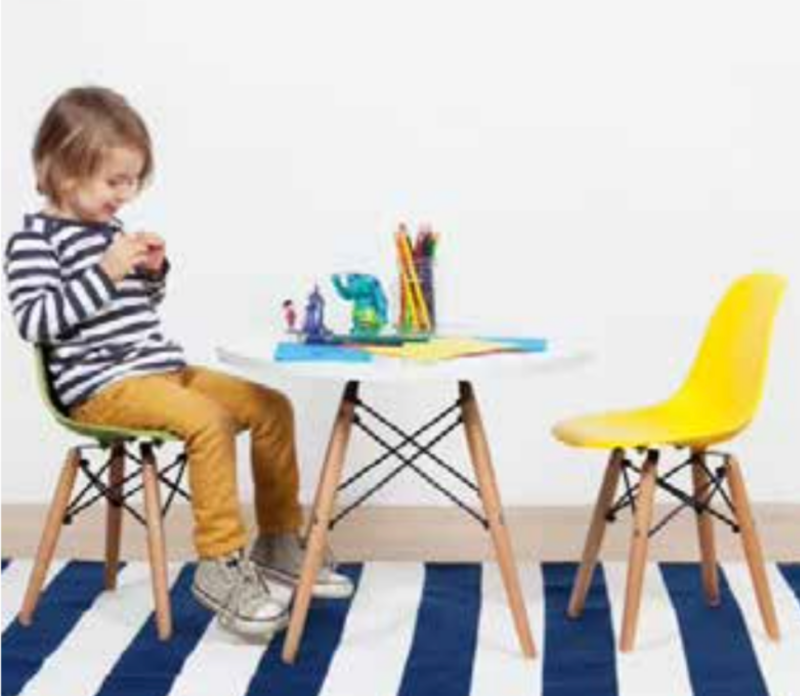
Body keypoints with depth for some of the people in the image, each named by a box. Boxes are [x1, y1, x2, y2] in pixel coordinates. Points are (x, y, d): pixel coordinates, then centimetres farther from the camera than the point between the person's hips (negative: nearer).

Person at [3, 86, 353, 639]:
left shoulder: (109, 229, 15)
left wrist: (153, 272, 4)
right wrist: (105, 272, -21)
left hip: (163, 368, 9)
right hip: (101, 385, -9)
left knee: (271, 406, 3)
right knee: (209, 421, -31)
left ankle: (279, 540, 14)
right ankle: (221, 566, -21)